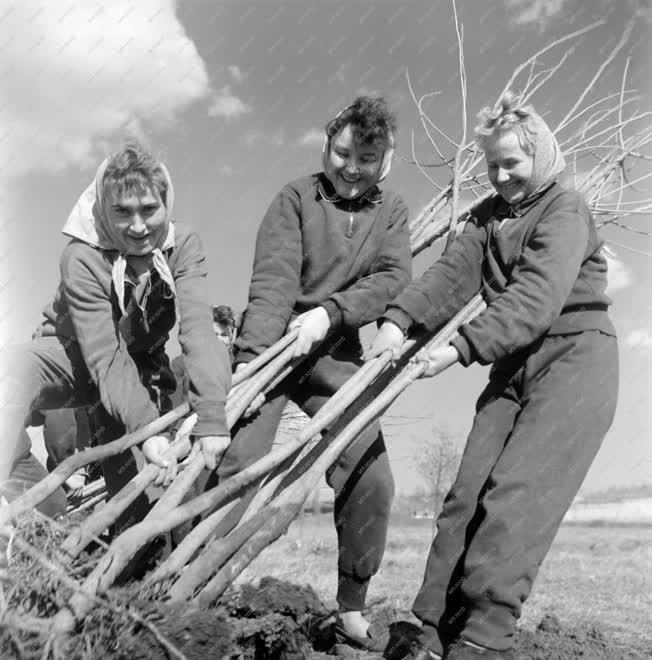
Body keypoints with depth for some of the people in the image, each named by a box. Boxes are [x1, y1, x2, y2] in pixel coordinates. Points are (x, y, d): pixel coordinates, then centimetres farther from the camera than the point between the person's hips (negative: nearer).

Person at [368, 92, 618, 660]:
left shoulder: (566, 211, -8)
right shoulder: (490, 216, 14)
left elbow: (535, 300, -23)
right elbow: (453, 273, -3)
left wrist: (461, 349, -32)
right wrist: (400, 318, -21)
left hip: (575, 361, -6)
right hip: (517, 365, 7)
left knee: (513, 498, -18)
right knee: (469, 494, -1)